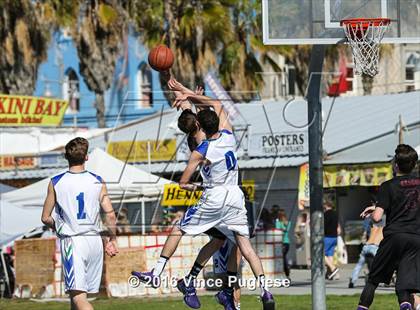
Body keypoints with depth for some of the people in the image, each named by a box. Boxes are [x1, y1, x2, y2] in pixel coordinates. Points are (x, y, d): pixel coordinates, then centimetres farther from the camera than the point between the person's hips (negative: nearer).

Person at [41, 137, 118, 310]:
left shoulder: (55, 183, -2)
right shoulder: (97, 181, 3)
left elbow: (45, 218, 2)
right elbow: (110, 214, -2)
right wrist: (111, 240, 11)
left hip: (72, 242, -4)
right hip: (94, 241, 4)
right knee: (79, 293, 18)